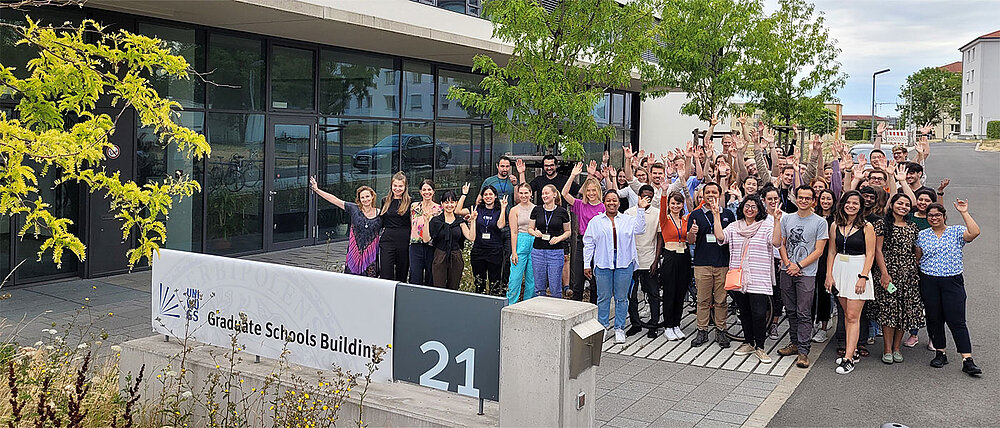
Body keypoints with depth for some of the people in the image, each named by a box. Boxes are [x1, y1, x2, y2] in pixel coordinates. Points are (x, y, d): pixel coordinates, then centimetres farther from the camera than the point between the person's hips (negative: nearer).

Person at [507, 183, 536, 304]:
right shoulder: (515, 210, 2)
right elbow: (514, 232, -2)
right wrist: (514, 252, -9)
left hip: (535, 244, 3)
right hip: (520, 244, -3)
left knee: (532, 278, 7)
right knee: (515, 277, -6)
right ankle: (511, 305, 3)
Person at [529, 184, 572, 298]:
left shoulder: (562, 212, 1)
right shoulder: (537, 210, 5)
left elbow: (568, 232, 9)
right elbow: (530, 229, 13)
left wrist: (559, 238, -10)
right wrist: (535, 232, -9)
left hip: (556, 252, -2)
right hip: (538, 251, 2)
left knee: (555, 288, -1)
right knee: (539, 288, 8)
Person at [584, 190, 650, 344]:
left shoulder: (628, 220, 9)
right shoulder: (596, 221, 8)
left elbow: (639, 229, -7)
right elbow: (588, 243, 8)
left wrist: (641, 210, -12)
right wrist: (587, 264, 4)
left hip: (624, 263, 0)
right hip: (603, 263, 0)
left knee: (621, 297, 5)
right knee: (603, 297, 4)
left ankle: (619, 328, 14)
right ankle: (602, 327, 16)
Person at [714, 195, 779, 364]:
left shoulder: (766, 226, 1)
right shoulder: (734, 227, 11)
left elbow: (776, 242, -14)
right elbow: (720, 236, -5)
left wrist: (777, 221, -20)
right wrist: (716, 216, -6)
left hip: (759, 279, -4)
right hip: (739, 278, 4)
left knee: (759, 314, -8)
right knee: (744, 313, 13)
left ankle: (760, 347, 6)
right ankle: (748, 343, 27)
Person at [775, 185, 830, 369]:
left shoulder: (820, 222, -2)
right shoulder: (786, 219, 11)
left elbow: (818, 251, -6)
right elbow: (780, 244, 11)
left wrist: (798, 266, -12)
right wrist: (787, 263, -5)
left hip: (806, 273, -4)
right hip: (786, 271, 4)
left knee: (804, 314, -6)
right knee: (791, 311, 11)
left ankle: (803, 351, -5)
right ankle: (794, 343, 23)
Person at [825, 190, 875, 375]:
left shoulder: (866, 227, -6)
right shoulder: (836, 225, 7)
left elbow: (870, 254, -8)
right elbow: (832, 251, 10)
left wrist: (863, 277, -15)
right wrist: (829, 274, 3)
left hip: (858, 270, -5)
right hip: (840, 269, 5)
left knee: (853, 316, -6)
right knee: (847, 314, 11)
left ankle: (849, 358, -6)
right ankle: (852, 351, 21)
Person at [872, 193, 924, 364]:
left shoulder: (912, 227, 13)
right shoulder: (882, 224, -1)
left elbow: (916, 251, 17)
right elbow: (878, 250, -6)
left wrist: (918, 271, 7)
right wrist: (884, 273, -13)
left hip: (909, 274, 5)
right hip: (888, 272, -5)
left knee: (905, 310, 4)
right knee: (889, 309, -6)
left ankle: (896, 348, 14)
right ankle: (887, 350, 1)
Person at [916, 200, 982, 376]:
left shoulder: (956, 231, 2)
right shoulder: (922, 235, 8)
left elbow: (974, 232, -18)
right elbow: (917, 258, 14)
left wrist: (964, 213, -17)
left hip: (953, 282, -2)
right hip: (929, 282, 3)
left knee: (957, 320, -7)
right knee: (934, 319, 8)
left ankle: (967, 361, -6)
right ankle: (940, 354, 22)